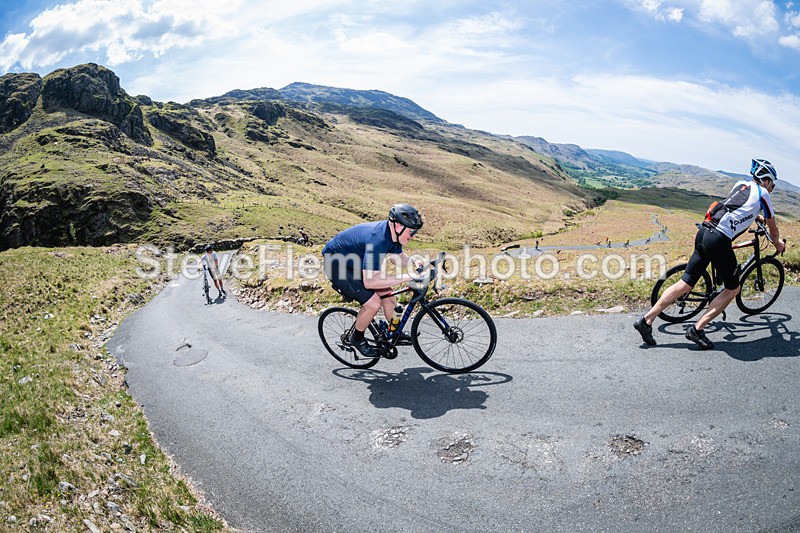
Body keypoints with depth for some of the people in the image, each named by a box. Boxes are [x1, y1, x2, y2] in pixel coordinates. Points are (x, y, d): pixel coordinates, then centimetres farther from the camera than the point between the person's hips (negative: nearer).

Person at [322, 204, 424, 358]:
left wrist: (414, 263, -10)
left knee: (387, 293, 7)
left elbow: (400, 257, 12)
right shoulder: (377, 240, -36)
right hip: (336, 263, -9)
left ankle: (395, 334, 26)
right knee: (373, 303, -16)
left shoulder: (391, 233, -8)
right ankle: (356, 338, 9)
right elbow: (369, 282, -40)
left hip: (354, 262, 9)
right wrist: (407, 277, -40)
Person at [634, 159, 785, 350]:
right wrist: (778, 244, 37)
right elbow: (773, 229, 18)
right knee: (733, 289, 9)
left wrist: (760, 217, 61)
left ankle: (646, 321, 3)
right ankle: (697, 330, 5)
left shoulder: (741, 184, 23)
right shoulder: (762, 194, 5)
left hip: (703, 232, 7)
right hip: (719, 240, -7)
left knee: (685, 283, 8)